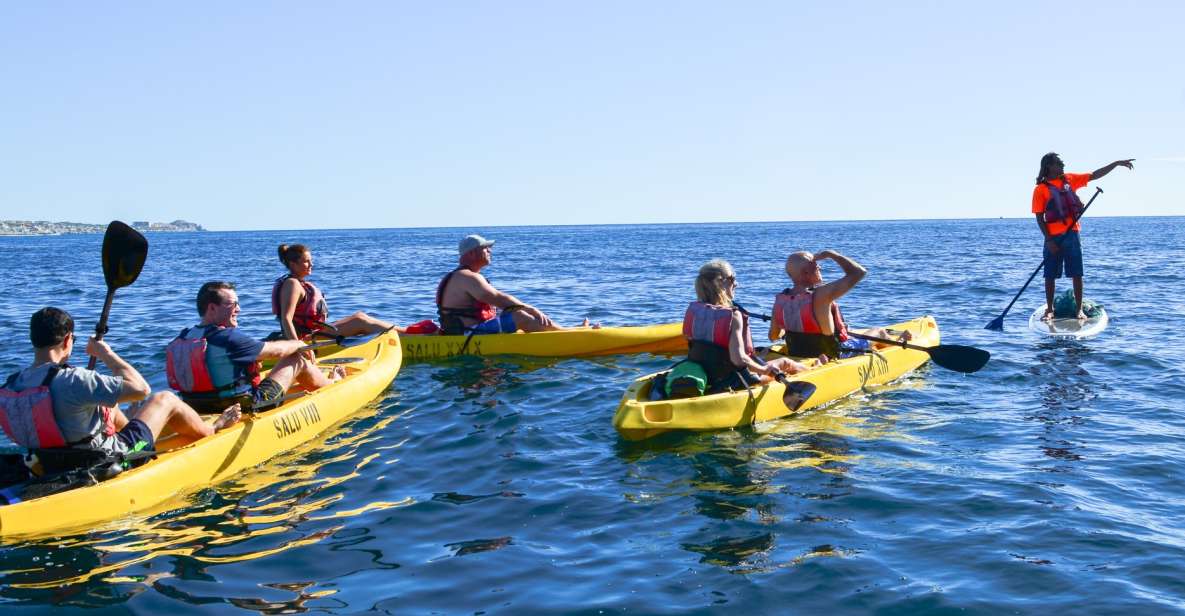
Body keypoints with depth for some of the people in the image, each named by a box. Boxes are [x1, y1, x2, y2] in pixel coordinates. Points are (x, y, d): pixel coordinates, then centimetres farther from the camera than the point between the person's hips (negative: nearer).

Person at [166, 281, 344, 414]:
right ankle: (332, 383, 37)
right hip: (246, 407, -9)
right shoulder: (227, 337, -24)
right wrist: (299, 344, 8)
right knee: (298, 360, 7)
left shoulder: (183, 338, 0)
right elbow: (276, 350, -12)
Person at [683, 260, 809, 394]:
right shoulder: (733, 316, -23)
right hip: (733, 385, -7)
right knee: (785, 362, 14)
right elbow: (738, 358, -30)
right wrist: (764, 369, -14)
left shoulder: (692, 310, -6)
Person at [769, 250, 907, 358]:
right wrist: (831, 254, -19)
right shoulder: (820, 296, -34)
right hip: (834, 356, -6)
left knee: (849, 332, 33)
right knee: (878, 332, 19)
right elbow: (859, 272, -32)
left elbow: (773, 336, 0)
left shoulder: (780, 299, -15)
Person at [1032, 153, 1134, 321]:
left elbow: (1095, 175, 10)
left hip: (1071, 234, 3)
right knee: (1050, 275, 5)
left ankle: (1079, 310, 8)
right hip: (1053, 237, -3)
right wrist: (1048, 240, -11)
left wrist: (1117, 163, 2)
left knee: (1076, 274, 2)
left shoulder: (1069, 179, 9)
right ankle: (1049, 310, 17)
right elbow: (1039, 218, -5)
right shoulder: (1041, 189, -3)